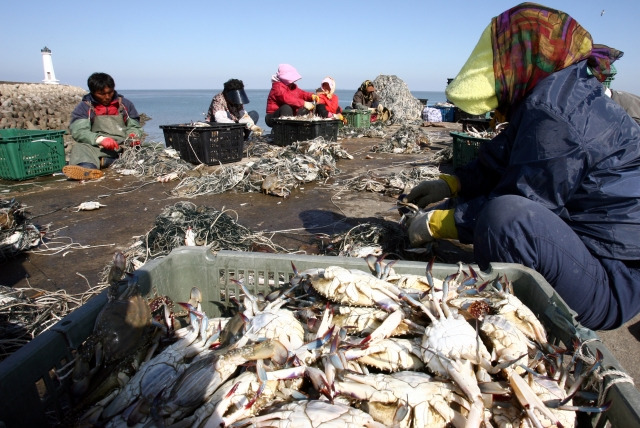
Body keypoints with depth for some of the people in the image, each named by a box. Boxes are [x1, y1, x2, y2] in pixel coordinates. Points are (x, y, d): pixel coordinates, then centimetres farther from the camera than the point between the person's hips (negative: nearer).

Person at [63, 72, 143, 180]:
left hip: (124, 146, 1)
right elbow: (78, 131, -4)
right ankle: (89, 168, -64)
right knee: (79, 147, -33)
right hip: (96, 148, -1)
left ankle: (101, 161, -52)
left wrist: (133, 135, -6)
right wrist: (100, 139, -24)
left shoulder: (125, 104, 18)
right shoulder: (84, 108, 11)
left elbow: (134, 126, 21)